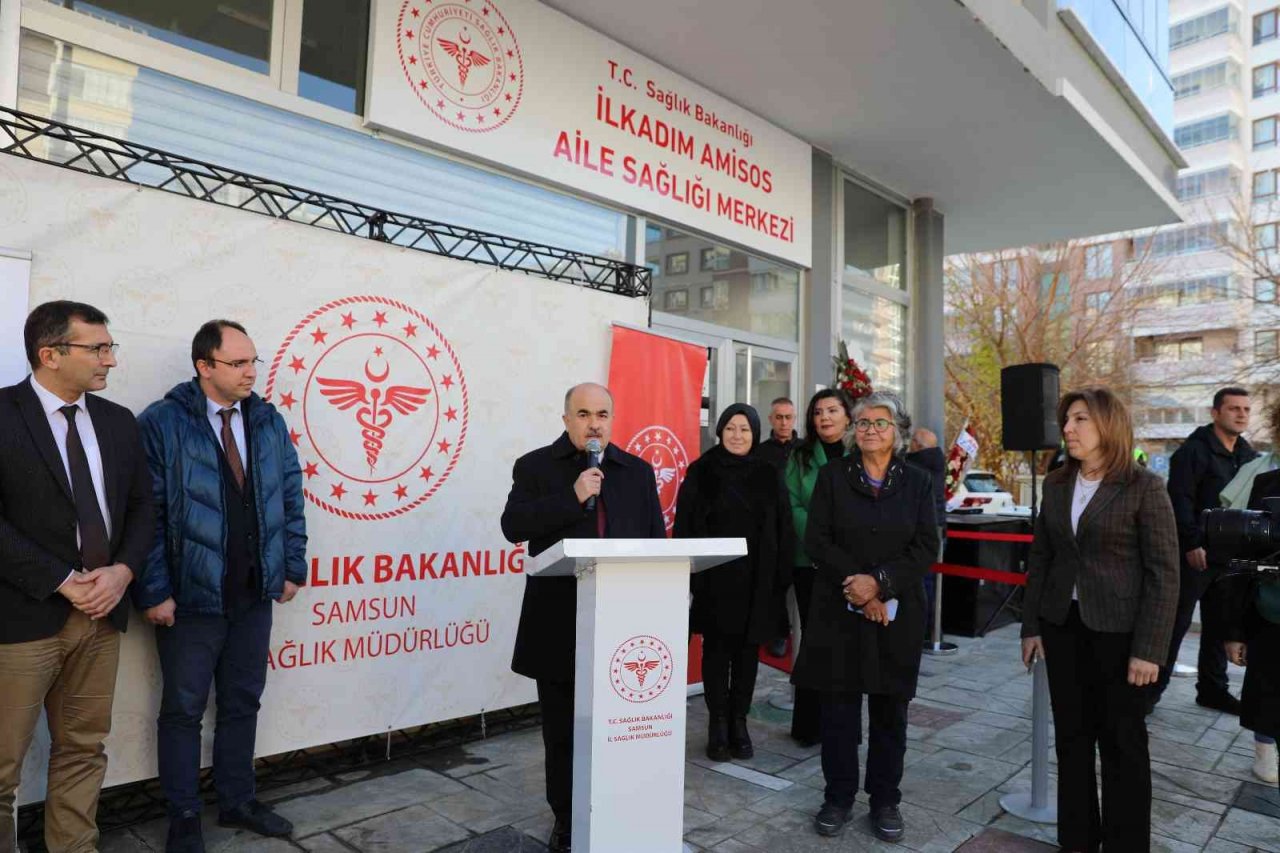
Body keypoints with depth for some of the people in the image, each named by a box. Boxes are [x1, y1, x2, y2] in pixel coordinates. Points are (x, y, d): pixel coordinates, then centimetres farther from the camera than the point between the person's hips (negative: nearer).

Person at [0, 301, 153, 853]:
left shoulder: (119, 422, 9)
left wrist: (123, 570, -6)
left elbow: (140, 507, 10)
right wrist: (62, 581, -14)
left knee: (84, 749, 14)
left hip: (101, 612, 5)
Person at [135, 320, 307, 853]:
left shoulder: (268, 420, 4)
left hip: (255, 595, 4)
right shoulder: (161, 424, -10)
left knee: (243, 703, 16)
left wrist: (293, 567, 5)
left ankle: (238, 802, 33)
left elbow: (291, 497, 8)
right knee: (183, 710, 11)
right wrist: (154, 591, -12)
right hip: (190, 597, -4)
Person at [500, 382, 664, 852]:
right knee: (562, 731, 12)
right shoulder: (535, 467, 1)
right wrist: (572, 497, -19)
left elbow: (657, 540, 8)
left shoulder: (638, 471, 9)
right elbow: (513, 526, -12)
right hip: (560, 624, -1)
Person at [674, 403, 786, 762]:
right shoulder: (701, 472, -1)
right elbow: (685, 527, -3)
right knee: (716, 649, 5)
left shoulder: (768, 475, 5)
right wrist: (688, 573, -9)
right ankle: (718, 726, 15)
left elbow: (780, 529, 6)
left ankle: (739, 724, 21)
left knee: (747, 650, 8)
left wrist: (779, 576, 0)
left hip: (756, 580, 2)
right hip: (713, 578, -2)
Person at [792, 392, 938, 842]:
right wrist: (858, 590, -13)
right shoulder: (832, 476, 3)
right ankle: (838, 796, 21)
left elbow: (926, 547, -2)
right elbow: (817, 540, -4)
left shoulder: (917, 482, 5)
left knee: (890, 709, 8)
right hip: (838, 611, 0)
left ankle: (885, 799, 24)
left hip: (897, 612, 1)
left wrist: (880, 583, -15)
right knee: (839, 706, 5)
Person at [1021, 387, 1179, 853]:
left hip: (1117, 631, -5)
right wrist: (1031, 626, 6)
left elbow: (1163, 573, -11)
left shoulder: (1144, 487, -9)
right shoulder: (1056, 484, 5)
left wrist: (1149, 648, -14)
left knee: (1122, 744, 9)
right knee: (1071, 737, 14)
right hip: (1063, 626, 5)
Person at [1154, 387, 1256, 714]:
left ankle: (1212, 688, 25)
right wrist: (1192, 543, -21)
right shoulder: (1194, 450, -10)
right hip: (1195, 553, -7)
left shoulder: (1249, 455, 14)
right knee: (1175, 623, -2)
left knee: (1219, 625, 13)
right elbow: (1179, 499, -16)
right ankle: (1152, 687, 7)